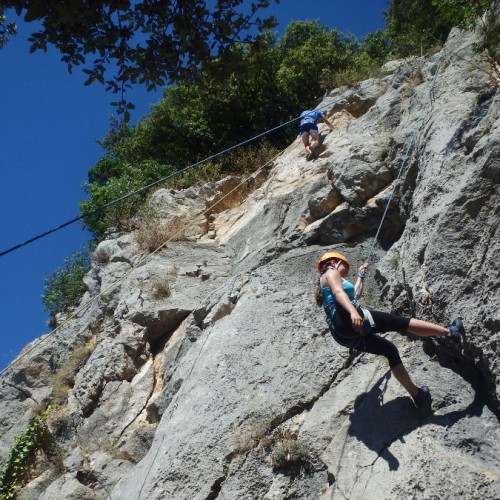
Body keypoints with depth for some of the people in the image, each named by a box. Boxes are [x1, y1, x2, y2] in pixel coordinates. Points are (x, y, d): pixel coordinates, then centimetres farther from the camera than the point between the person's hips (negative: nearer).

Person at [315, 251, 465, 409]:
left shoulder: (324, 285, 35)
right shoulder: (331, 273, 8)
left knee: (390, 350, 16)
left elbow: (356, 295, 45)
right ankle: (449, 331, -3)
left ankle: (416, 393, 17)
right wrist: (353, 312, -30)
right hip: (347, 320, -10)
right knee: (400, 322, -6)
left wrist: (361, 276, 52)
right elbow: (338, 292, -15)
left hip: (344, 334, 10)